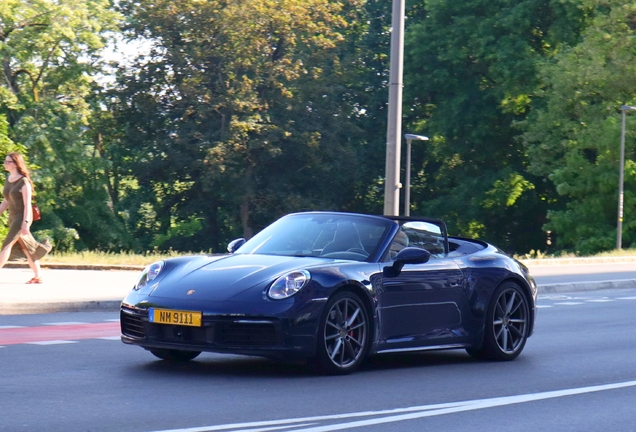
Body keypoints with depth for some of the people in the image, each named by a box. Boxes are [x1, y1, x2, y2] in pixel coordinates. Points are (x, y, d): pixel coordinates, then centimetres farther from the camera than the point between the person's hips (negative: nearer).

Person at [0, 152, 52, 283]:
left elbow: (27, 204, -18)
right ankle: (38, 276, 19)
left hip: (22, 217, -8)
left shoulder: (23, 182, -14)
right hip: (13, 218, 8)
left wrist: (25, 222, -24)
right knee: (27, 248, 12)